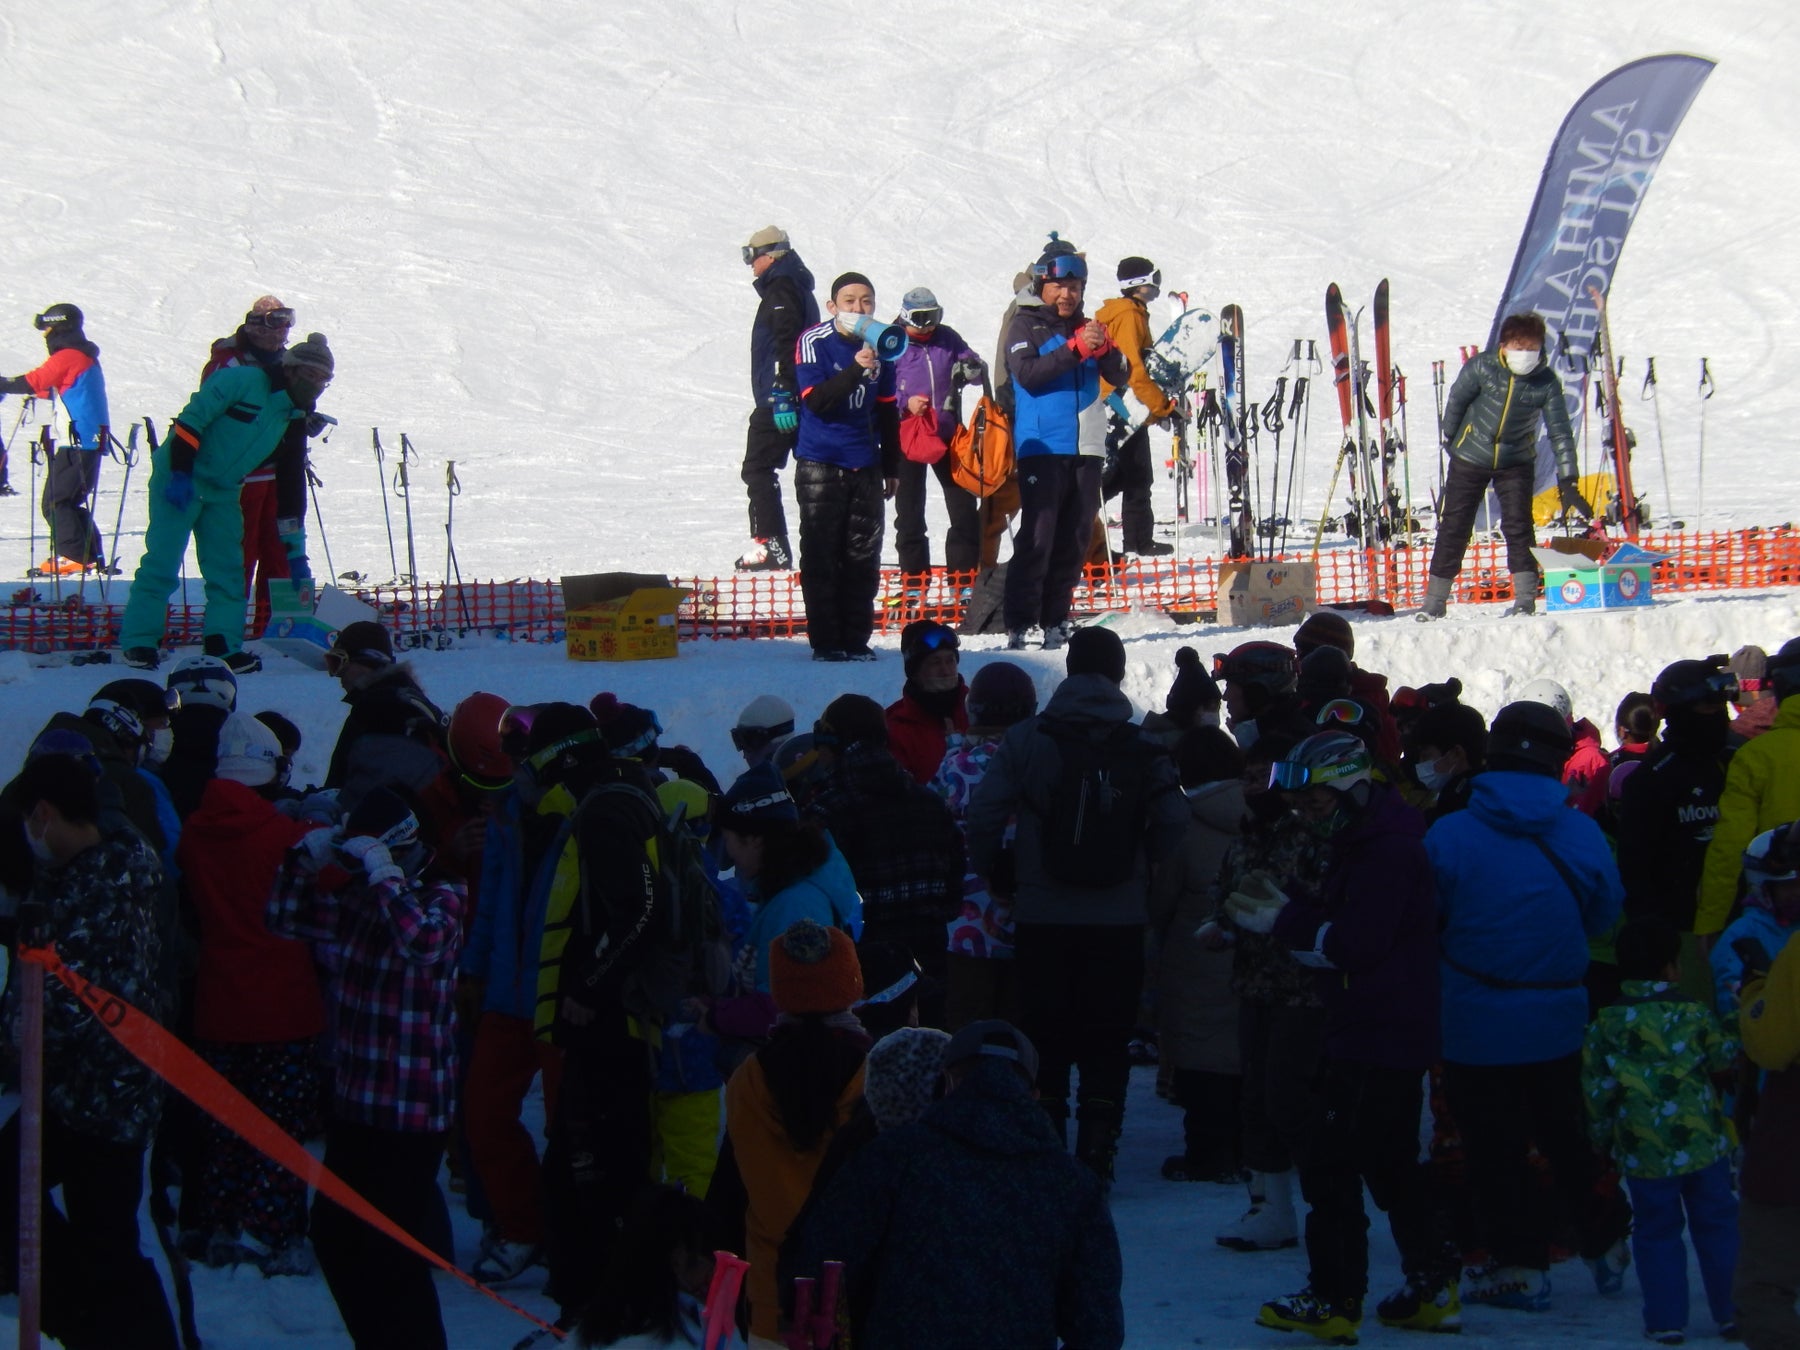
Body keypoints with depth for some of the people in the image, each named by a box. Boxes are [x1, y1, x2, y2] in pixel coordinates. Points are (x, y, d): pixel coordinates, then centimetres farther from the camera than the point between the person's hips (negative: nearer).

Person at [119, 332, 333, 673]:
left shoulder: (294, 420, 8)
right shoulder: (244, 380, -15)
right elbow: (193, 417, -19)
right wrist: (180, 473, -24)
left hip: (223, 491, 7)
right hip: (181, 479, -7)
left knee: (228, 568, 4)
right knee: (163, 561, -8)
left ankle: (224, 647, 9)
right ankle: (138, 642, -1)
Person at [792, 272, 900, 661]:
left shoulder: (880, 345, 5)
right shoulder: (813, 342, -9)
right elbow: (816, 402, -21)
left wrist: (891, 467, 18)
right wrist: (856, 369, -32)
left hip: (865, 468, 4)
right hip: (820, 466, -4)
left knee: (863, 558, 4)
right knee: (821, 557, -2)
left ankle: (856, 640, 12)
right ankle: (825, 641, 3)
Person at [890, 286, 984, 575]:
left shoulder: (948, 339, 3)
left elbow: (981, 371, 6)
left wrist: (971, 369, -17)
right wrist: (905, 403, -23)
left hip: (948, 434, 3)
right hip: (906, 436, -3)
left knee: (964, 503, 5)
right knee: (909, 508, 5)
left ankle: (965, 571, 14)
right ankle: (914, 575, 14)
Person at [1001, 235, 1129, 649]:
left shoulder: (1087, 327, 17)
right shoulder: (1025, 327, 2)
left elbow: (1121, 375, 7)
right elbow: (1027, 373, -15)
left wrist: (1104, 349, -13)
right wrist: (1074, 350, -23)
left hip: (1086, 448, 5)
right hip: (1042, 448, -5)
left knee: (1074, 538, 6)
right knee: (1037, 536, -11)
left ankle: (1055, 620, 12)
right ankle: (1019, 623, -12)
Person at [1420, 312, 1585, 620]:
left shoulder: (1547, 383, -16)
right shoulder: (1481, 368, -19)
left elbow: (1560, 433, -14)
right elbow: (1456, 402, -3)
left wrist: (1568, 482, -19)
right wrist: (1450, 439, 10)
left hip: (1516, 463, 0)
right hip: (1469, 459, 0)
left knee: (1518, 525, -11)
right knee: (1454, 528, 4)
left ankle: (1525, 599, -4)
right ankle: (1434, 602, 13)